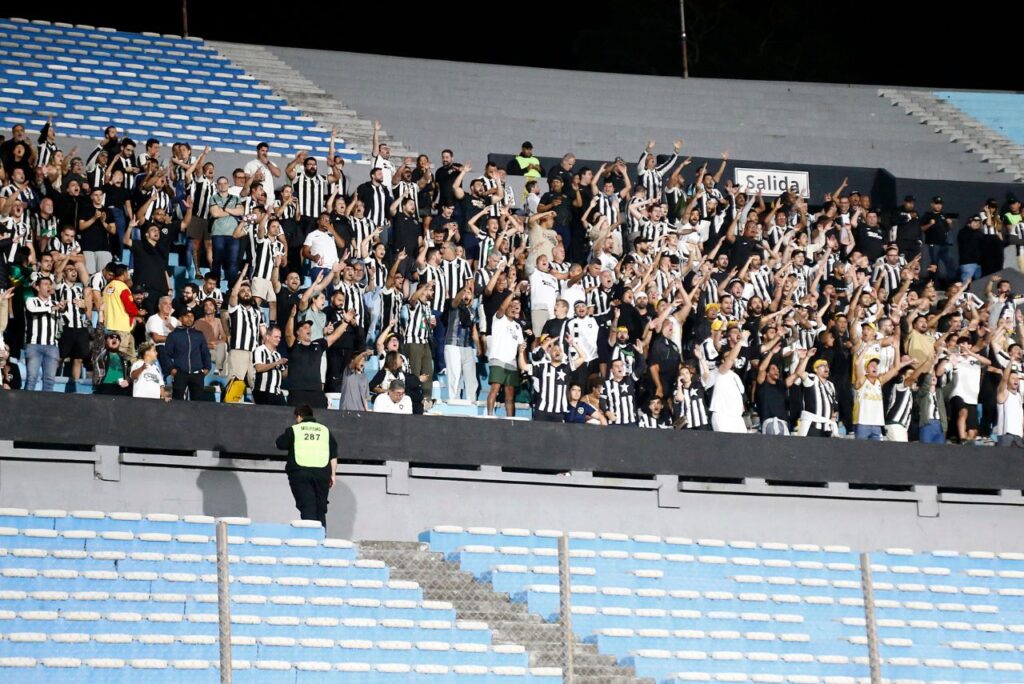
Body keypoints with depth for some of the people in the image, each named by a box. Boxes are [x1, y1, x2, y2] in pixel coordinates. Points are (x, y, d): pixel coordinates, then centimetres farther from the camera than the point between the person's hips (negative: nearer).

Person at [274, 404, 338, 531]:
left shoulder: (293, 430, 5)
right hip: (322, 472, 3)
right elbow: (333, 456, 11)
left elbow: (278, 444, 15)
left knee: (307, 508, -6)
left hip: (300, 472, -3)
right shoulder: (325, 430, 14)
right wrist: (332, 475, 14)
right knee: (320, 509, 11)